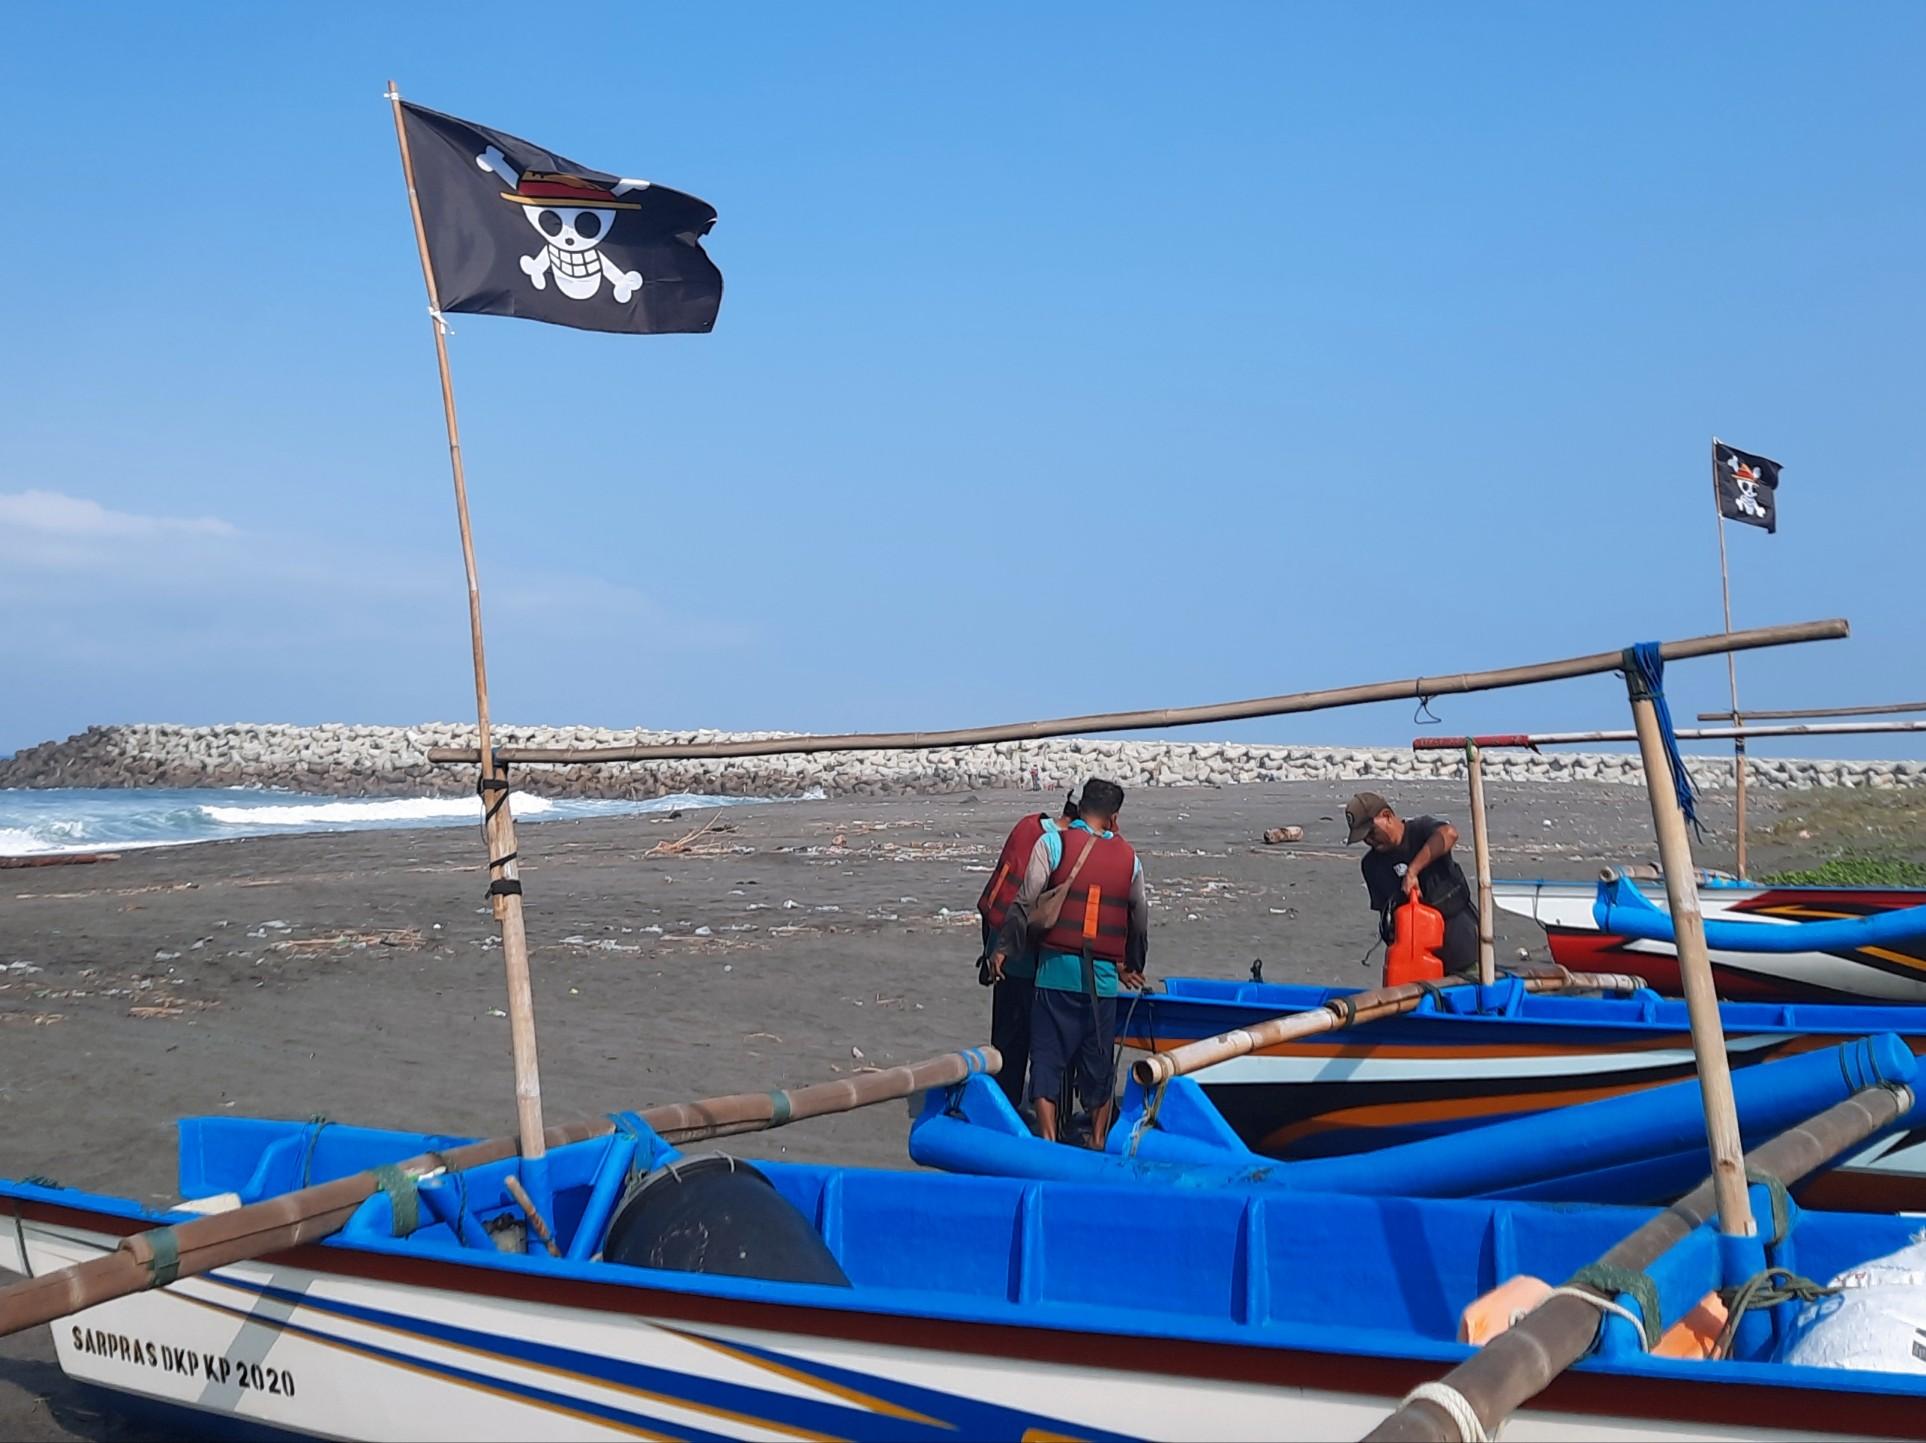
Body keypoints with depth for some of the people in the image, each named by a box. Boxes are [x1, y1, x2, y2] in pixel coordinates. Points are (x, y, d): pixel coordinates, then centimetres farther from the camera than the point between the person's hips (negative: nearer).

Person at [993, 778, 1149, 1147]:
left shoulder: (1052, 843, -2)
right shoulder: (1128, 857, 9)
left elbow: (1026, 902, -8)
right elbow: (1140, 919, 17)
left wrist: (1005, 949, 3)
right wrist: (1133, 968, 31)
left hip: (1057, 968, -2)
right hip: (1104, 976, 3)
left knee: (1047, 1057, 4)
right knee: (1098, 1061, 13)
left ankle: (1049, 1138, 0)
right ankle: (1098, 1140, 18)